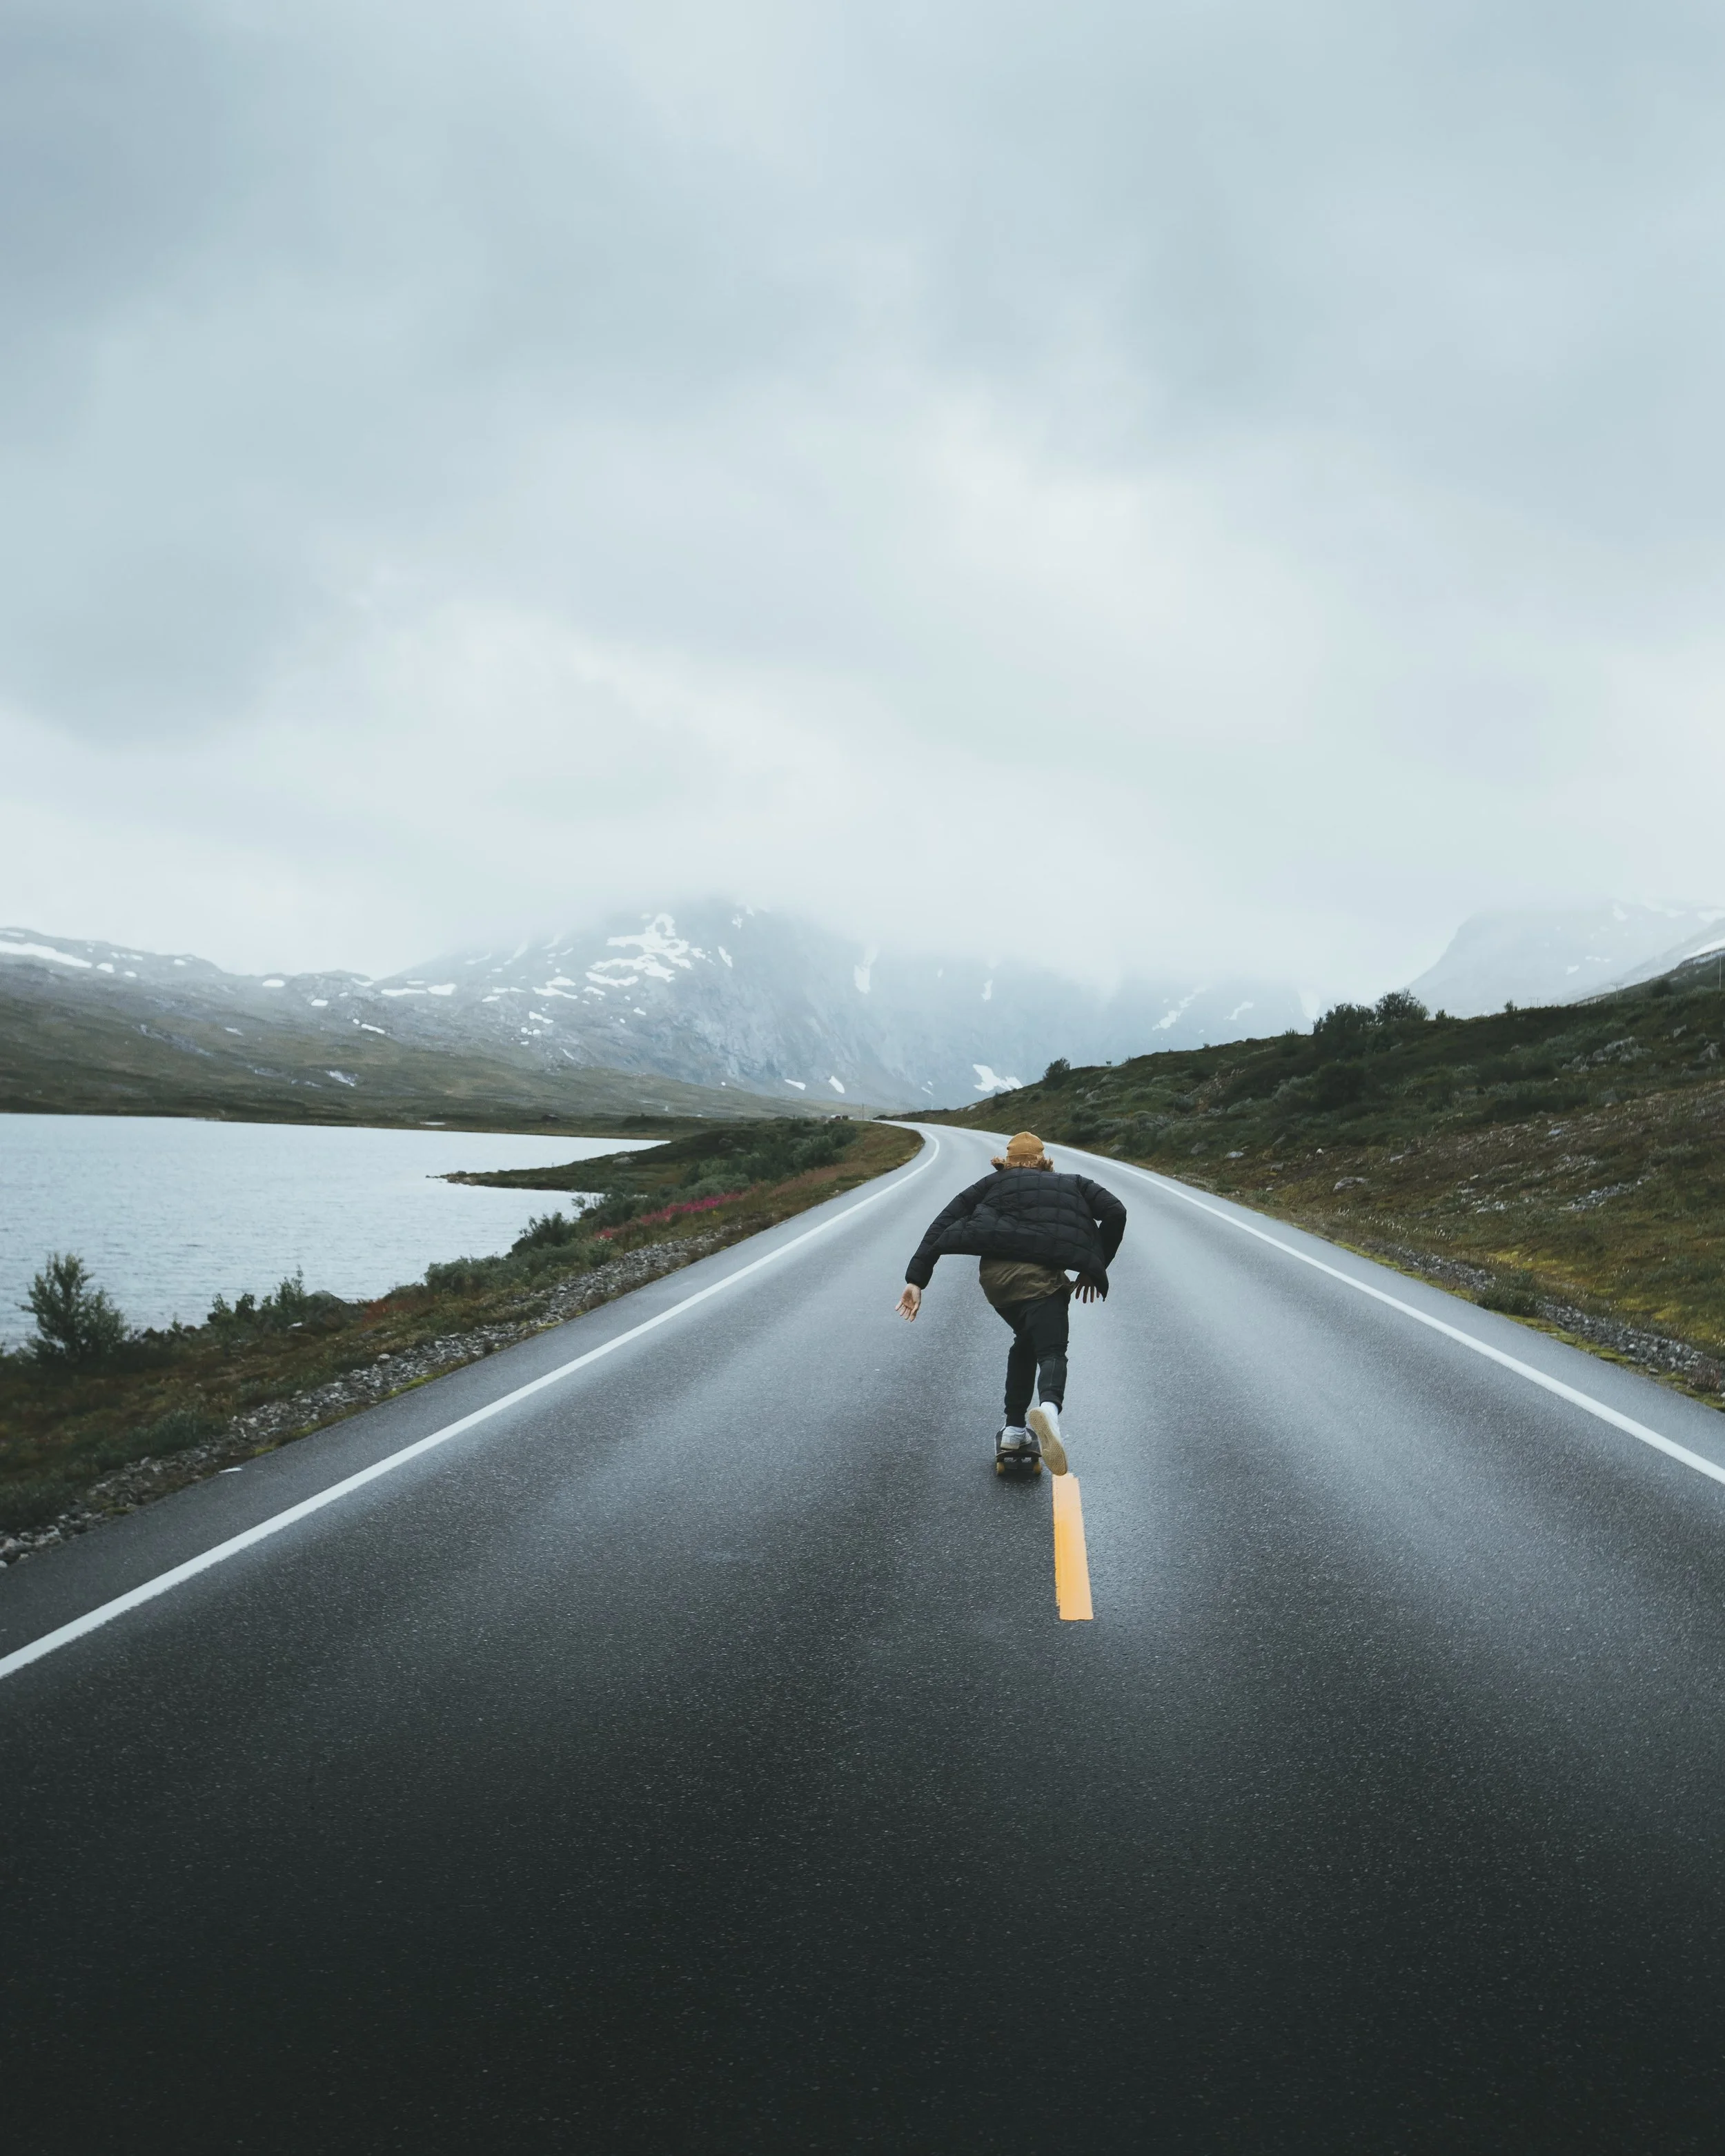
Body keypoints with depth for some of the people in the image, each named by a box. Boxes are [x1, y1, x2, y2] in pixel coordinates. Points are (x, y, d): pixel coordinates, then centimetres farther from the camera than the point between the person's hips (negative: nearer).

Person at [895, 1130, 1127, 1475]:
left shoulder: (993, 1183, 27)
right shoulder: (1072, 1184, 27)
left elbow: (943, 1223, 14)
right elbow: (1115, 1212, 12)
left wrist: (916, 1279, 8)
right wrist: (1096, 1268, 20)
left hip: (994, 1274, 3)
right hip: (1042, 1276, -3)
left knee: (1027, 1339, 27)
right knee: (1051, 1351, -5)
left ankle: (1014, 1430, 25)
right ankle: (1049, 1406, -41)